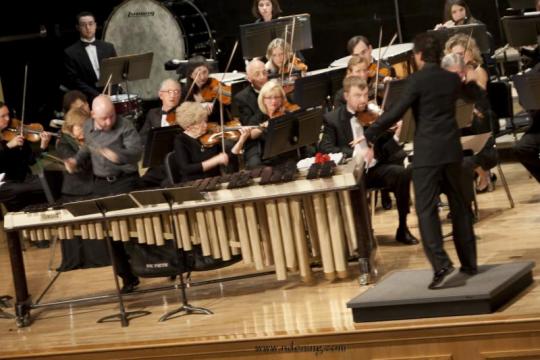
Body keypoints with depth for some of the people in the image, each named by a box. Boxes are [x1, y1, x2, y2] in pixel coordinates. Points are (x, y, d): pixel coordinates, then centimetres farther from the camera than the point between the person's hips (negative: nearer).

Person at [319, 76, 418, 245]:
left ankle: (403, 228, -11)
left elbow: (391, 149, 4)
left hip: (376, 168, 2)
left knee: (402, 172, -27)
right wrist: (353, 153, -24)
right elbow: (325, 148, -9)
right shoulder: (332, 119, 3)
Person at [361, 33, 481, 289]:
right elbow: (475, 94, 29)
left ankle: (441, 264, -19)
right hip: (452, 150, 6)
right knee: (458, 204, 15)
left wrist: (369, 135, -8)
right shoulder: (453, 79, 8)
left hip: (427, 153, -6)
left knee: (427, 209, -7)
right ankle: (469, 262, 20)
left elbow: (396, 113, -15)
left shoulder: (417, 80, -11)